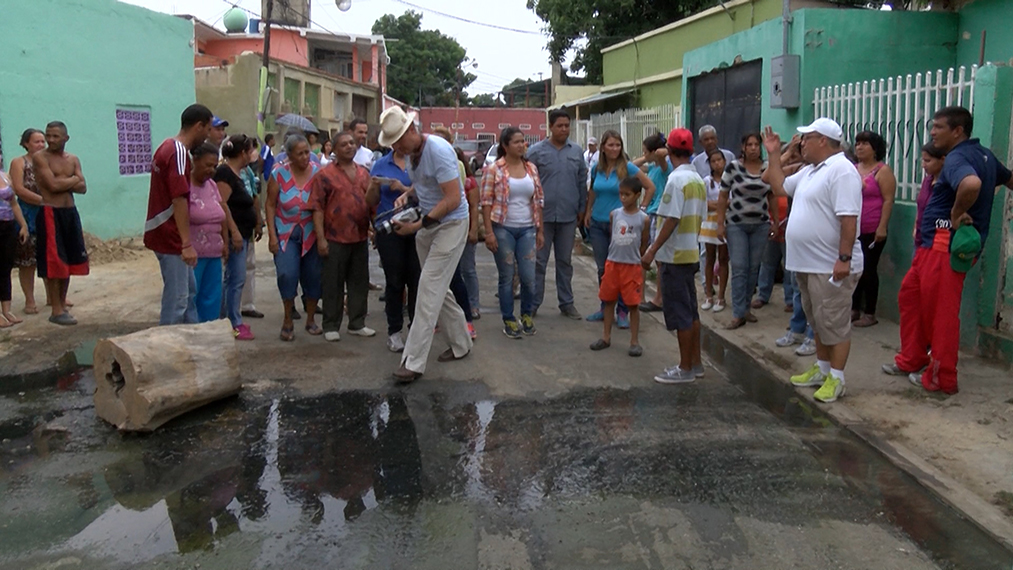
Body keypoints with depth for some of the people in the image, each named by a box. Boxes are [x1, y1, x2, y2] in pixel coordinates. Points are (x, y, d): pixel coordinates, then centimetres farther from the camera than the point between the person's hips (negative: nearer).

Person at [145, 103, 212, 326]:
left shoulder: (168, 147, 13)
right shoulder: (179, 152, -19)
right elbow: (179, 200, -25)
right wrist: (187, 243, -26)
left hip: (164, 233, 10)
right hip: (171, 237, -10)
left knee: (188, 290, 18)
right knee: (176, 298, -3)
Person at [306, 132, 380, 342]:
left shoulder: (363, 173, 11)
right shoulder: (325, 174, -4)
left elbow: (371, 203, 10)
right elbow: (317, 207, -7)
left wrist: (374, 188, -11)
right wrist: (320, 238, -13)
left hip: (360, 238, 5)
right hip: (335, 239, -5)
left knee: (359, 283, 11)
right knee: (333, 285, 4)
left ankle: (357, 323, 23)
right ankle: (331, 327, 13)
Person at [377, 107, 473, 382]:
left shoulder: (438, 150, -21)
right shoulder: (411, 153, 6)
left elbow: (453, 199, -25)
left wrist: (419, 225, -24)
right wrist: (406, 194, 3)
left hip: (451, 224, -9)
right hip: (427, 225, 9)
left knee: (429, 290, -11)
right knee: (439, 289, 14)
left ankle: (413, 361, -9)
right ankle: (461, 344, 30)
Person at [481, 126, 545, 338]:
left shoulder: (531, 168, 8)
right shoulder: (494, 169, -5)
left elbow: (538, 200, 12)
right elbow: (486, 202, -6)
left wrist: (540, 230, 10)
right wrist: (489, 232, -12)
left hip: (527, 229, 4)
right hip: (503, 229, -3)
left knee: (529, 277, 2)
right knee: (507, 277, 5)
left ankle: (527, 314, 26)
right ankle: (509, 320, 20)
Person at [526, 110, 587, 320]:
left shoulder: (576, 152, 7)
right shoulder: (536, 151, -2)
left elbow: (582, 182, 13)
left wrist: (582, 209, 10)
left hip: (568, 216, 3)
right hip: (542, 216, -3)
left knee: (565, 261, 12)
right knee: (539, 262, 3)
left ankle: (566, 303, 21)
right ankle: (533, 304, 12)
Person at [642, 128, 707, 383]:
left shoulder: (677, 178, -16)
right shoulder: (698, 180, 10)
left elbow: (672, 219, -21)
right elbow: (699, 218, 13)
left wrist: (652, 250, -19)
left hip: (675, 254, -9)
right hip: (691, 252, 9)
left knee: (679, 313, -2)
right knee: (690, 309, 15)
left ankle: (685, 369, 4)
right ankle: (695, 363, 22)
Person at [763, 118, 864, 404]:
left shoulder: (841, 171, -17)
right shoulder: (810, 171, 15)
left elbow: (848, 218, -24)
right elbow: (781, 186, 28)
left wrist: (844, 259, -27)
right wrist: (774, 154, 21)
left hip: (831, 267, -10)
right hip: (807, 263, 10)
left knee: (834, 324, -2)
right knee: (817, 321, 19)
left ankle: (836, 378, 7)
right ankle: (822, 369, 30)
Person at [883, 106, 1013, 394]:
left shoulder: (957, 158, -17)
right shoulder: (983, 154, 14)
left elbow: (971, 184, -39)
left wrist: (957, 212, -22)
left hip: (947, 246, -11)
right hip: (933, 244, 11)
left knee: (941, 312, -2)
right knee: (909, 295, 18)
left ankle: (941, 378, 9)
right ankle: (911, 360, 27)